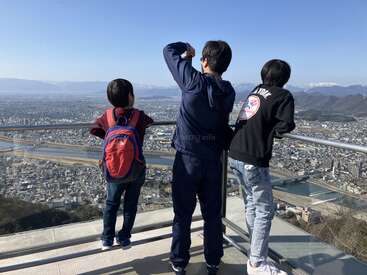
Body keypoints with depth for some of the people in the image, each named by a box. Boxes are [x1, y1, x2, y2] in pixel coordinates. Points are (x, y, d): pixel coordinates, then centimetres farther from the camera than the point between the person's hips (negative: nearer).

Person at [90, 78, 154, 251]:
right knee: (130, 204, 15)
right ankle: (124, 238, 25)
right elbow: (151, 122, 7)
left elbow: (94, 130, 7)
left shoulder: (107, 116, -11)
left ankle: (107, 239, 25)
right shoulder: (139, 116, -15)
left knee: (111, 204, 18)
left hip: (114, 170, 1)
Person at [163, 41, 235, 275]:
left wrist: (186, 50, 16)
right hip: (213, 159, 4)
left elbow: (169, 50, -2)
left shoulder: (194, 81, -14)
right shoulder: (228, 92, 0)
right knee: (213, 213, 15)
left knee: (183, 213, 10)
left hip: (187, 157, -4)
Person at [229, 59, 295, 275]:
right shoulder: (283, 96, -4)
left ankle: (256, 255, 35)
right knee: (265, 211, 5)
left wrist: (264, 130, 7)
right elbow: (285, 126, -15)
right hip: (253, 161, -7)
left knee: (252, 205, 20)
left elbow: (253, 120, 14)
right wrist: (273, 131, 3)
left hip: (235, 156, 7)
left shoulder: (255, 91, 15)